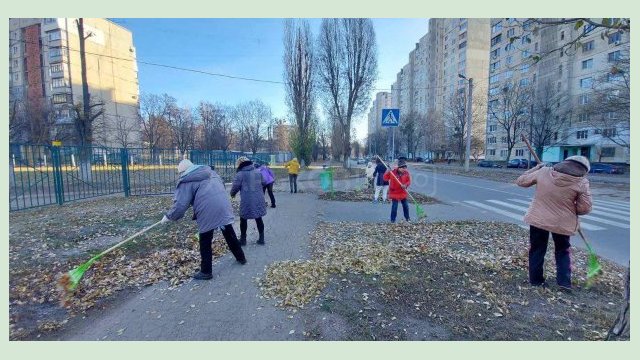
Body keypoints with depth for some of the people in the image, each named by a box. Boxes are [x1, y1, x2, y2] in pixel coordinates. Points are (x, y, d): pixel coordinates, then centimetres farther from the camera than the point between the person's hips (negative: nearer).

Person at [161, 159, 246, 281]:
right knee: (230, 236, 24)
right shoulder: (211, 172, 19)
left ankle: (206, 272, 24)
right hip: (224, 209, 6)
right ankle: (241, 258, 40)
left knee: (205, 244, 13)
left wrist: (169, 216, 11)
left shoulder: (186, 182, 0)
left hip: (207, 214, -6)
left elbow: (181, 204, -5)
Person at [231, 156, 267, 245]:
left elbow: (235, 187, -5)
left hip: (247, 201, -4)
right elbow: (263, 183, 14)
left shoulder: (240, 174, -8)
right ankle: (261, 238, 22)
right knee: (259, 219, 17)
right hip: (259, 200, 5)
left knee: (243, 219, 13)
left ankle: (243, 239, 20)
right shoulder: (258, 172, 7)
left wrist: (232, 194, 15)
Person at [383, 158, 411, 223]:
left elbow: (409, 181, -1)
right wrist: (387, 172, -27)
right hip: (394, 192, -4)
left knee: (405, 205, 14)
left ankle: (407, 217, 34)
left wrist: (405, 185, -22)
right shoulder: (392, 172, -14)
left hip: (403, 192, 4)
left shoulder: (406, 173, -4)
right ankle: (393, 219, 9)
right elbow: (385, 179, -10)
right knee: (394, 206, -5)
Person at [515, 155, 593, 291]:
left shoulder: (544, 171, -8)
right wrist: (570, 209, 13)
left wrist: (536, 168, 16)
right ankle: (564, 281, 20)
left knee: (537, 250, 14)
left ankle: (536, 280, 21)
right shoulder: (581, 182, -11)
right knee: (563, 251, 21)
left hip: (538, 219, 1)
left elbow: (521, 181, 4)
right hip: (563, 222, 0)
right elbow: (585, 208, -8)